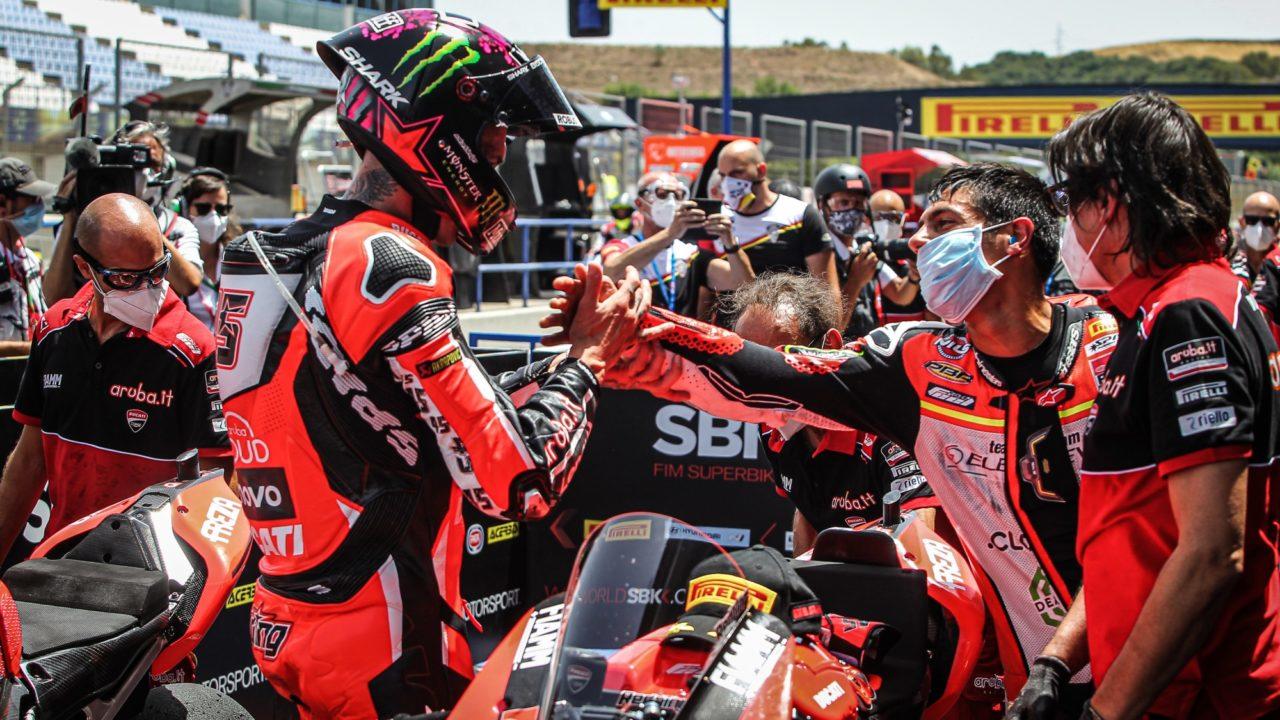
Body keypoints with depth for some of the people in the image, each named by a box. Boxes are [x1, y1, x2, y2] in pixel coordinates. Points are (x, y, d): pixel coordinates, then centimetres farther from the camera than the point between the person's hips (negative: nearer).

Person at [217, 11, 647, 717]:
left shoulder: (305, 248, 10)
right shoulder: (388, 267, -20)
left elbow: (459, 415, 15)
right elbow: (513, 484, -20)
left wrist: (567, 355, 7)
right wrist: (588, 357, -6)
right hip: (381, 657, -10)